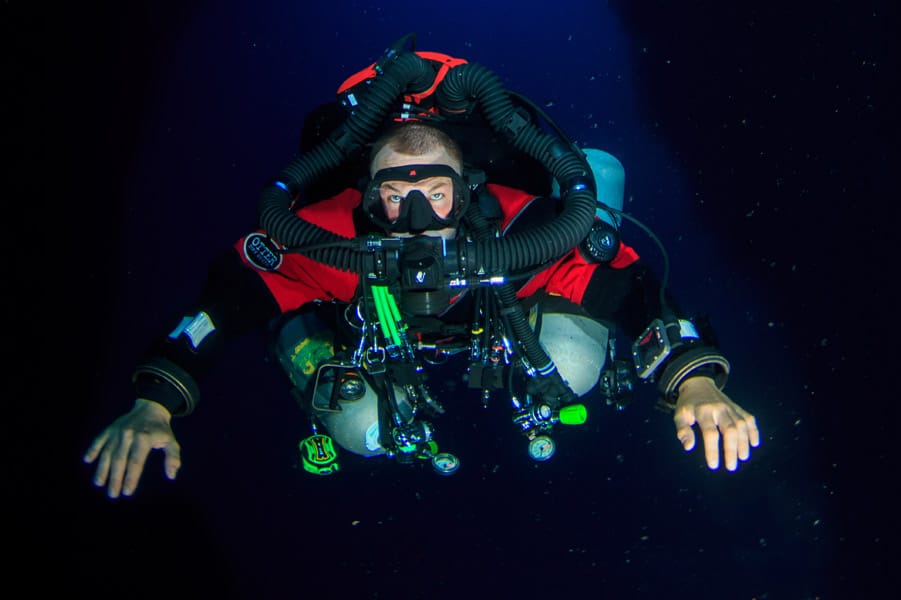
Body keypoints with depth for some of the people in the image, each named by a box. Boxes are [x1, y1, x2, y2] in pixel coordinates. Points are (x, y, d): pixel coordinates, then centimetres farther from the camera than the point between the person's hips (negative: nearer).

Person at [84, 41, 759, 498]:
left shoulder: (516, 225, -41)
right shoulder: (338, 232, -39)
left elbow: (635, 283, -41)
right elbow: (227, 290, -34)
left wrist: (696, 381, -58)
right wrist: (153, 404, -45)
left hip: (497, 323, 0)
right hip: (383, 343, 0)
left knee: (571, 361, -24)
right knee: (362, 429, -22)